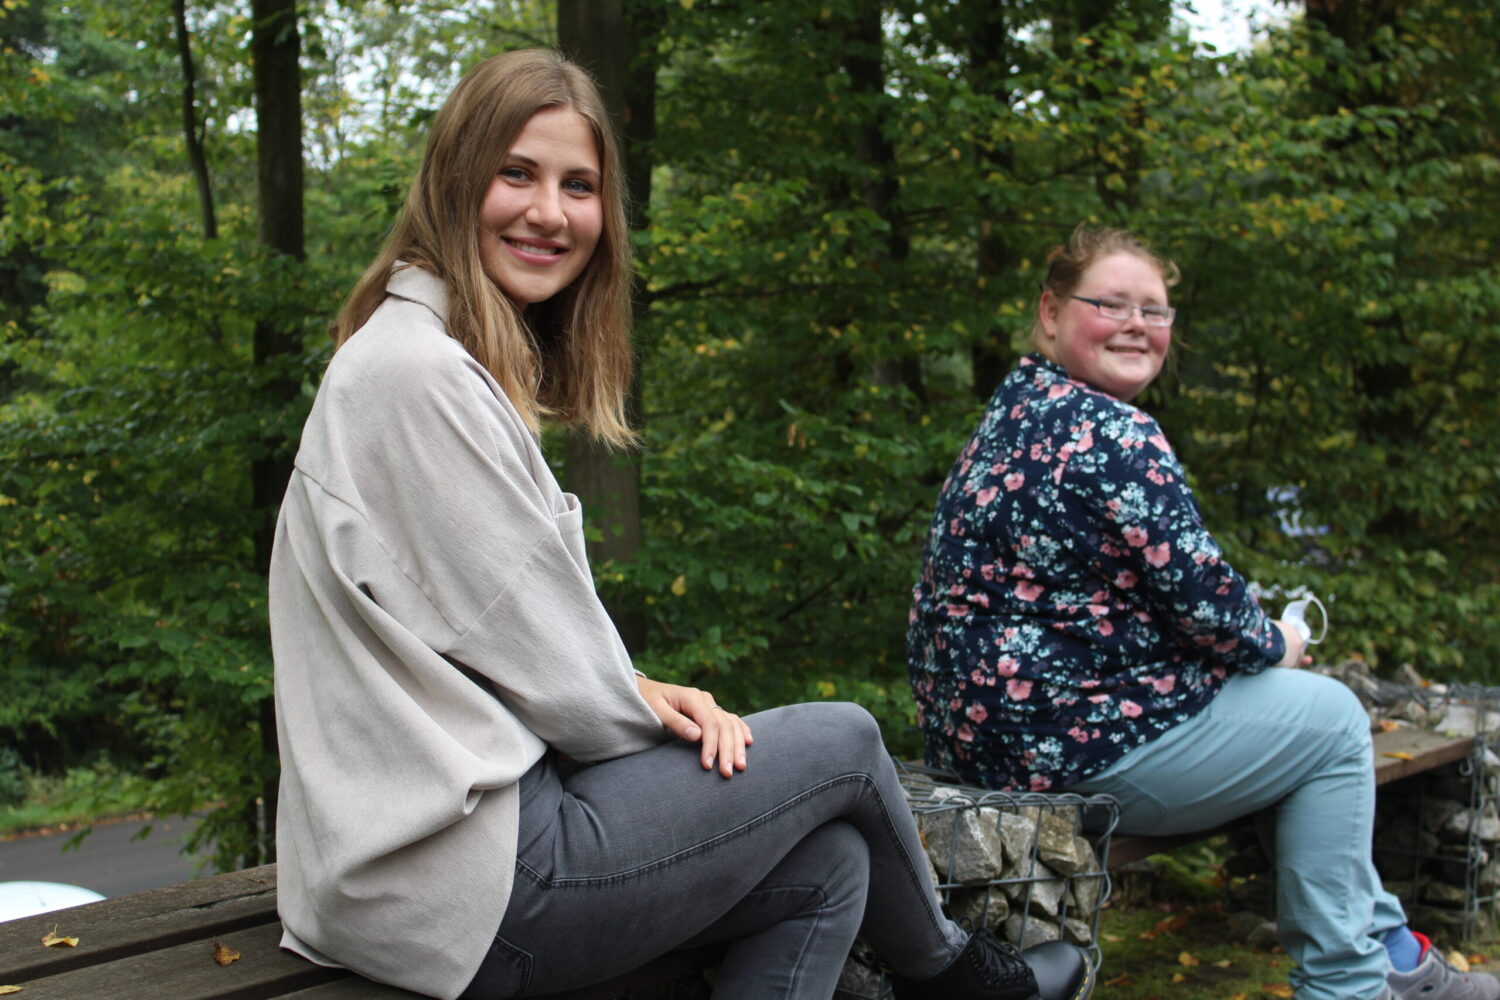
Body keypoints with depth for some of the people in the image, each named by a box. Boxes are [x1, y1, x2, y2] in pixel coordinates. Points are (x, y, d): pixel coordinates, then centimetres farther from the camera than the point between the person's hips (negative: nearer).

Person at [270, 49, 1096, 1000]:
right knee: (842, 739, 3)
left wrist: (637, 698, 1)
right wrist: (650, 711, 1)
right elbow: (532, 651, -16)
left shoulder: (475, 367, 15)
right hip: (451, 887, -9)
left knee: (827, 867, 5)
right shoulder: (417, 372, -18)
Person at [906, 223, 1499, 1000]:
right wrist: (1274, 645, 4)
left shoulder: (1016, 411, 13)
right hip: (1066, 736, -11)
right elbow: (1199, 596, -18)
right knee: (1330, 720, 8)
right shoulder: (1112, 435, -19)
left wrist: (1253, 643, 16)